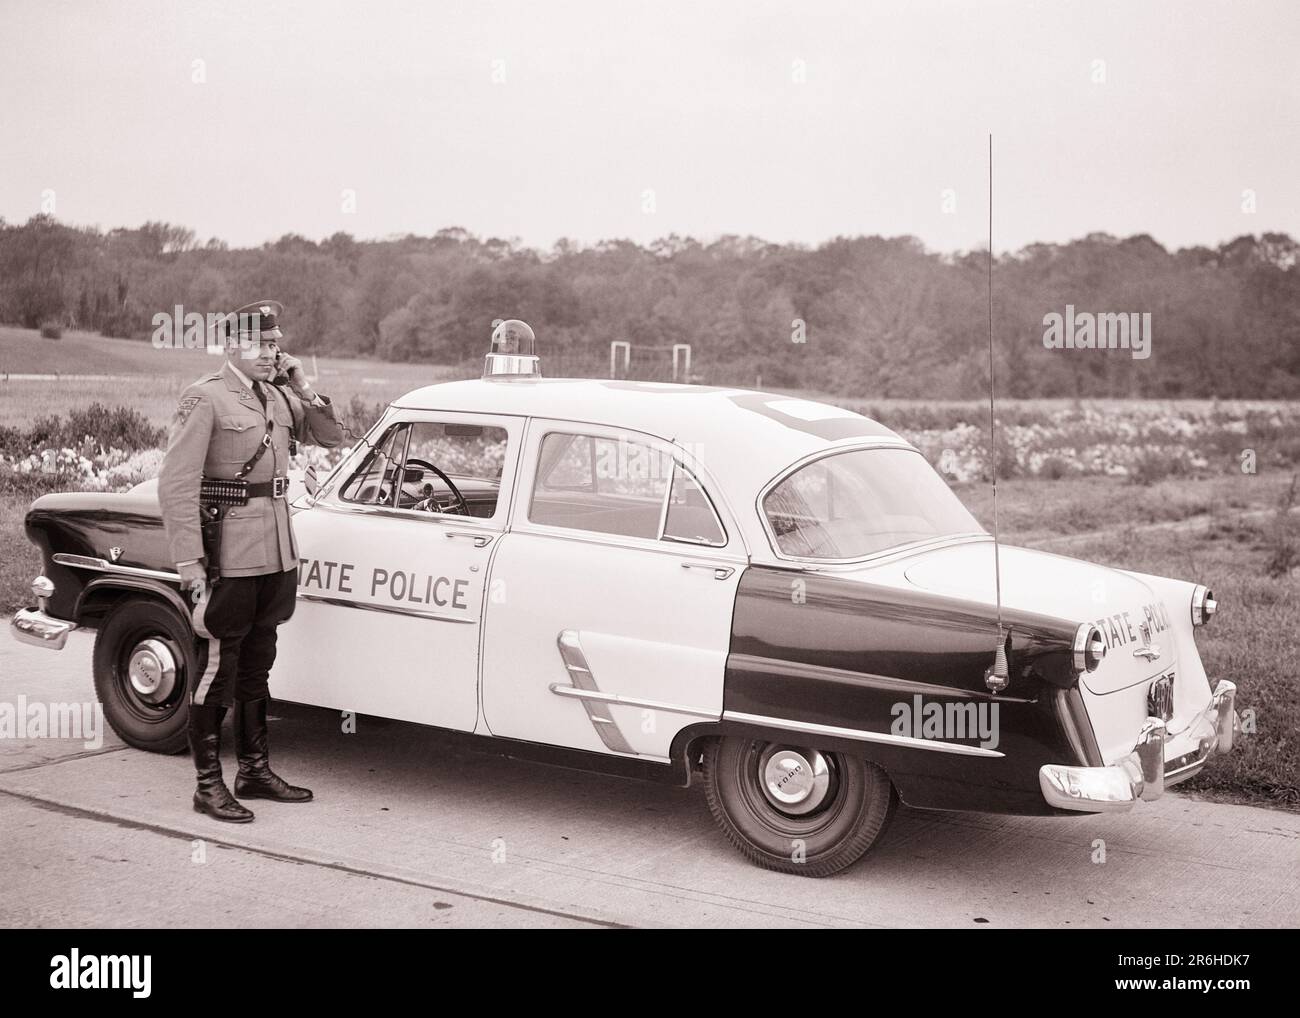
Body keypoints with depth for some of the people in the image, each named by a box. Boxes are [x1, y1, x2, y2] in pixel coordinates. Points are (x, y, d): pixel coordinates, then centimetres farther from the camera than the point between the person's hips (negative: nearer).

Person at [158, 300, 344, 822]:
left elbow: (331, 436, 18)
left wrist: (304, 387, 2)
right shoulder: (205, 398, -11)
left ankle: (254, 770, 28)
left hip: (277, 551, 7)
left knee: (256, 666, 16)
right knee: (217, 669, 0)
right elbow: (175, 484, -16)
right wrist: (189, 563, -20)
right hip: (228, 555, -7)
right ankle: (209, 786, 9)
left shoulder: (277, 396, 11)